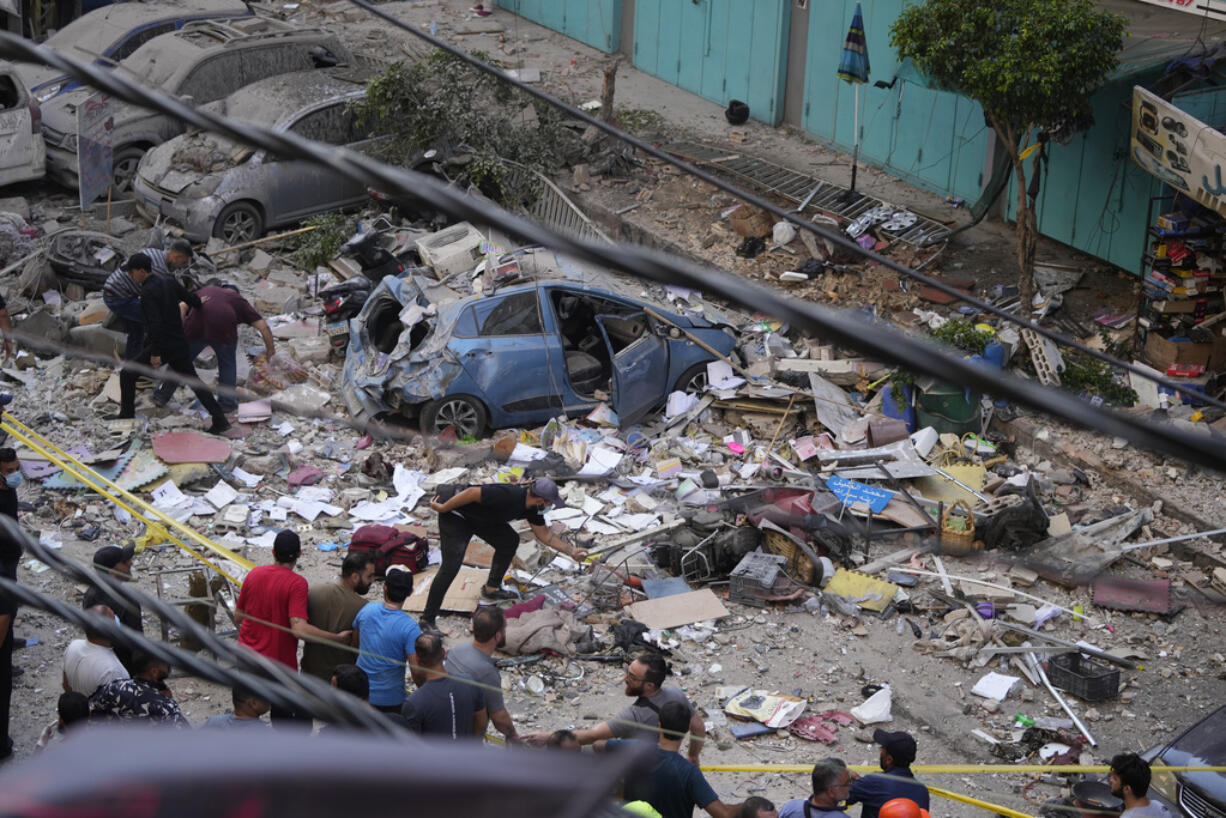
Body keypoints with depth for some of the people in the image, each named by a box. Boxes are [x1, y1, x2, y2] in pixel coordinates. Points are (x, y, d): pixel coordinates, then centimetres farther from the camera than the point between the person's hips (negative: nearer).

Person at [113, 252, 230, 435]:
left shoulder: (148, 292, -21)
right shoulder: (169, 281, 3)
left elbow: (155, 324, -28)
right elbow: (191, 298, 15)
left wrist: (155, 353, -25)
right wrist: (200, 306, 40)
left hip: (161, 346, -7)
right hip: (179, 344, 7)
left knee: (127, 374, 10)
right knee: (193, 381, 14)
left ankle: (127, 414, 18)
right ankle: (219, 419, 4)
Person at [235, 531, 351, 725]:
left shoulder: (254, 574, -4)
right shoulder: (296, 583, -20)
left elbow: (238, 617, 6)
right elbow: (299, 629, -28)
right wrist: (338, 638, -21)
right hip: (279, 664, -4)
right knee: (282, 716, 12)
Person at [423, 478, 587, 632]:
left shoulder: (532, 508, -4)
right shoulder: (508, 496, -33)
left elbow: (544, 534, 10)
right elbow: (472, 492, -32)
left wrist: (571, 551, 6)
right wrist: (443, 508, -23)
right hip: (454, 516, -9)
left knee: (510, 541, 9)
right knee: (451, 566, -17)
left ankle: (491, 589, 21)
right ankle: (427, 620, -13)